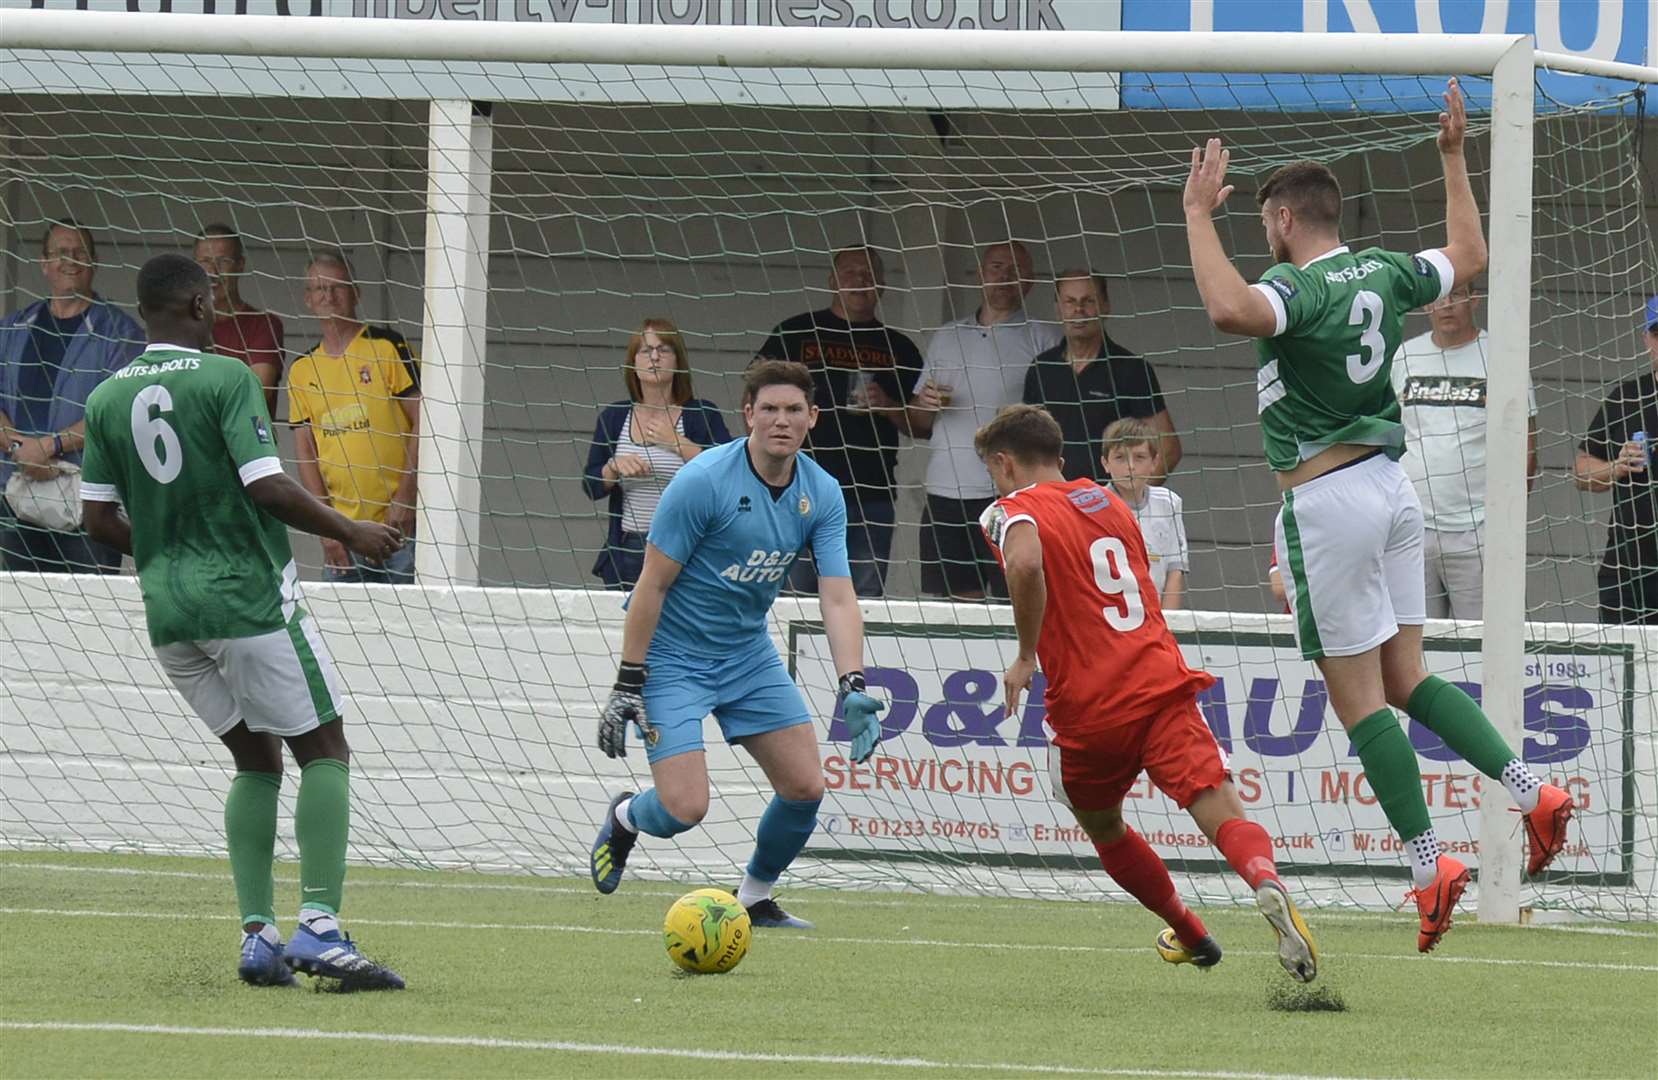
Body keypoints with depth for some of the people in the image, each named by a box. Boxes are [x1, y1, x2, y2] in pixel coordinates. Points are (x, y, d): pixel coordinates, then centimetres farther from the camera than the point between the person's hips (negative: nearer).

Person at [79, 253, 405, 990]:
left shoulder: (107, 399, 7)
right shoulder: (225, 378, -11)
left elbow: (101, 522, 8)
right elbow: (268, 488, -17)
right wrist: (351, 534, -4)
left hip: (167, 611, 6)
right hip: (249, 596, -6)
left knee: (257, 761, 17)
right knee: (323, 751, 2)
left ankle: (258, 935, 5)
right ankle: (318, 924, -13)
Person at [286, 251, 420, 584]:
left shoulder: (387, 347, -1)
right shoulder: (302, 370, 12)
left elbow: (422, 421, -4)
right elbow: (305, 451, 10)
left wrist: (405, 498, -12)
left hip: (399, 522, -4)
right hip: (343, 528, 4)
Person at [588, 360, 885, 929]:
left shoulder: (821, 494, -5)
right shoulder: (703, 480, -22)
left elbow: (838, 598, -10)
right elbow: (653, 584, -18)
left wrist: (852, 686, -24)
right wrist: (628, 684, -19)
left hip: (748, 653, 6)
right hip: (674, 654, -6)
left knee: (805, 786, -3)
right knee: (685, 807, -15)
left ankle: (756, 897, 22)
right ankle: (625, 818, 22)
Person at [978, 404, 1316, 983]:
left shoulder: (1012, 511, 0)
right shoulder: (1107, 501, 20)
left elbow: (1026, 564, -24)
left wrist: (1025, 656, -13)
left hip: (1088, 710, -3)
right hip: (1162, 685, 3)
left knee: (1102, 827, 25)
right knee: (1222, 814, -12)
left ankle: (1190, 935, 34)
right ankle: (1267, 881, -43)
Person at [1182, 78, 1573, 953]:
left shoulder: (1300, 288, -16)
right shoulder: (1383, 274, 6)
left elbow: (1230, 310, -39)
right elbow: (1467, 256, 26)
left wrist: (1198, 214, -29)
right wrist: (1454, 156, 31)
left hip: (1329, 501, -8)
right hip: (1390, 483, 8)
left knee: (1359, 698, -2)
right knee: (1406, 679, 15)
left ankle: (1430, 867, -3)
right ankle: (1531, 791, 2)